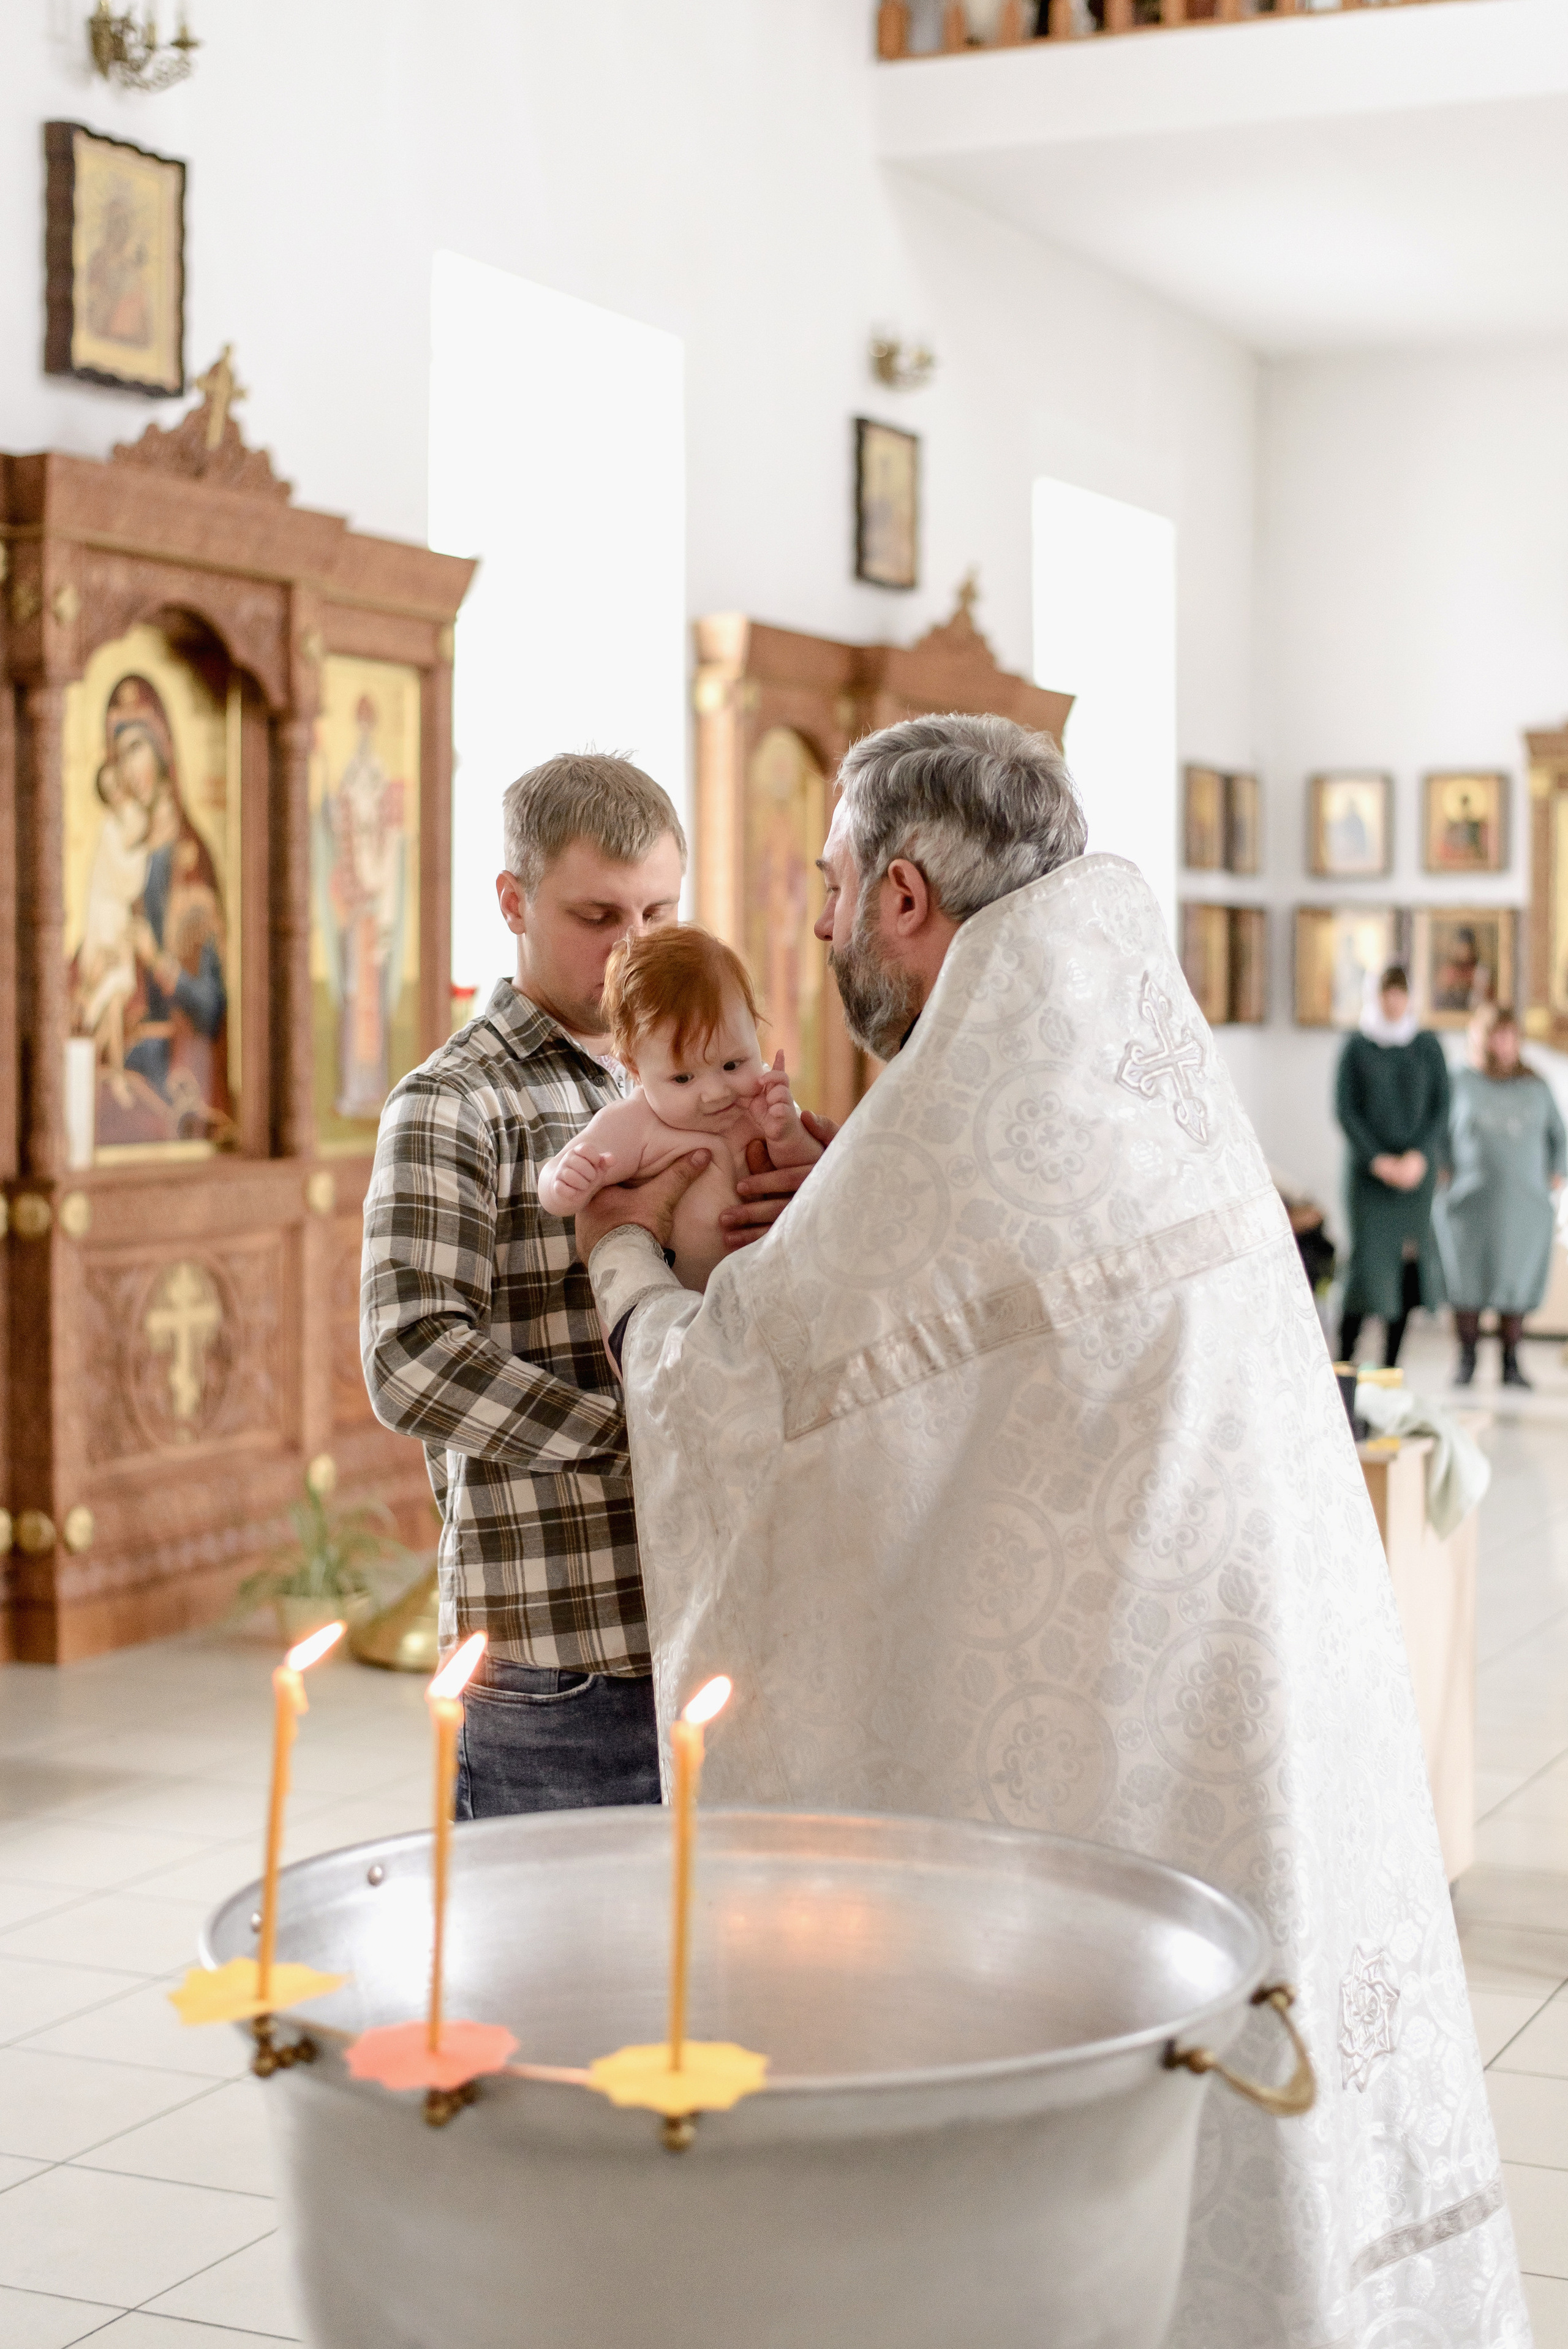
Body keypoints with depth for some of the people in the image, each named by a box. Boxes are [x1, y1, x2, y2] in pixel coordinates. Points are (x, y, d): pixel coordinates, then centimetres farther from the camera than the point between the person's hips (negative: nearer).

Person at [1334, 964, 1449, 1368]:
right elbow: (1344, 1108, -1)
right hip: (1368, 1170, -2)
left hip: (1417, 1170, 2)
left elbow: (1442, 1107, 6)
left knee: (1409, 1265, -1)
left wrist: (1420, 1156, -8)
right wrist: (1378, 1160, -9)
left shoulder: (1427, 1046, 7)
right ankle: (1344, 1363, -2)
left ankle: (1390, 1367, 8)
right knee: (1367, 1260, -10)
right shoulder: (1356, 1046, 2)